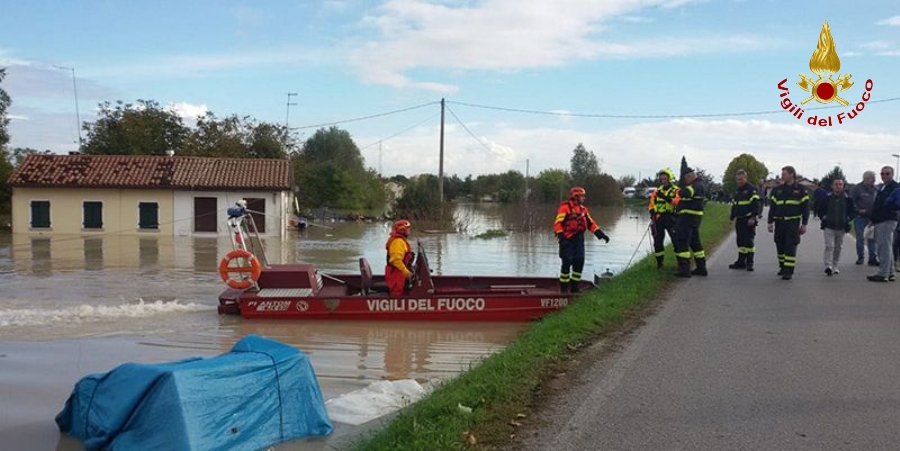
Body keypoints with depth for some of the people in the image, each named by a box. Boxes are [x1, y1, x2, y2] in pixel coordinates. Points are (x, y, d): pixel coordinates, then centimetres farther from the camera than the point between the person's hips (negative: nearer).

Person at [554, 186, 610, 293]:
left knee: (579, 262, 4)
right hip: (567, 239, -7)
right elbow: (558, 223, -15)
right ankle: (563, 287, 6)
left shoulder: (583, 209, 14)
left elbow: (590, 223, 16)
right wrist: (561, 237, -24)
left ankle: (574, 287, 16)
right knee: (567, 262, -5)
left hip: (578, 239, 7)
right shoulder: (565, 207, -9)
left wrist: (601, 234, 7)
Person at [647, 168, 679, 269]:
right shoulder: (657, 191, 14)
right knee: (657, 241, 8)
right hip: (658, 218, 5)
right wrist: (652, 210, -1)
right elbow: (651, 204, 18)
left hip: (671, 218, -5)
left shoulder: (676, 190, -4)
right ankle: (659, 263, 20)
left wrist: (665, 198, -31)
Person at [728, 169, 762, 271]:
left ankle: (749, 263, -5)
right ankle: (741, 262, 15)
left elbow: (756, 204, -13)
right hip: (739, 220, 8)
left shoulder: (752, 189, -7)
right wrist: (733, 218, 20)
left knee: (749, 241, -8)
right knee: (740, 241, 10)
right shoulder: (737, 191, 18)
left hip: (749, 220, -8)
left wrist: (753, 218, -20)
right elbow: (733, 205, 25)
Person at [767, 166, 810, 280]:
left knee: (790, 246, -9)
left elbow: (805, 207, 2)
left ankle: (789, 271, -9)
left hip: (793, 223, -4)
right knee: (780, 246, 8)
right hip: (779, 223, 4)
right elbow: (772, 206, 11)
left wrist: (804, 224, -3)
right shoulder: (777, 190, 10)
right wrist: (770, 222, 5)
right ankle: (782, 267, 24)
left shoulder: (800, 189, 2)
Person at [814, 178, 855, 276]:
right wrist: (824, 217, -5)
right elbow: (819, 210, 7)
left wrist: (848, 219, -3)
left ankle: (835, 266, 24)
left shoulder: (847, 198, 2)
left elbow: (853, 212, 11)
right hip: (829, 227, -3)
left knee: (838, 247, 12)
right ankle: (828, 266, -20)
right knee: (829, 246, -13)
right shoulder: (826, 198, -2)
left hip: (841, 228, 3)